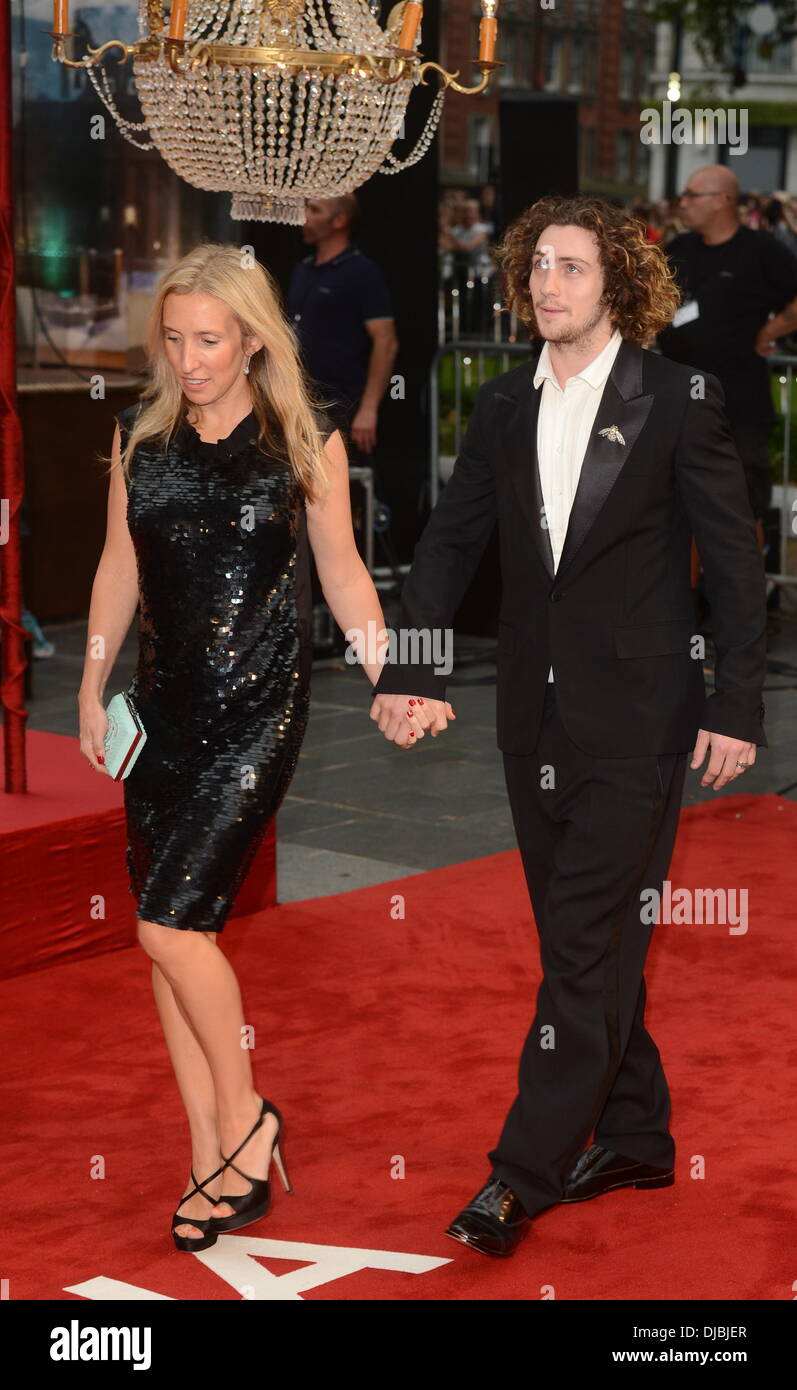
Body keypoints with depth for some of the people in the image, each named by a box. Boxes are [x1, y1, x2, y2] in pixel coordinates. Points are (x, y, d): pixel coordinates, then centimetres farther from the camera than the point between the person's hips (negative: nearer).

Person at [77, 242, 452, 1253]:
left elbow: (340, 572, 4)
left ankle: (243, 1114, 9)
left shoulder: (304, 439, -3)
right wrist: (92, 686, 14)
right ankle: (216, 1164, 14)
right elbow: (119, 567, 14)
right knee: (168, 939, 4)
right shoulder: (141, 432, 7)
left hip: (258, 711, -4)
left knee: (170, 922, -13)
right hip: (163, 710, 5)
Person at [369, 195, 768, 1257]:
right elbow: (451, 541, 10)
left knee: (587, 946, -5)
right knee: (589, 940, 14)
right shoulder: (504, 406, 8)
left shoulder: (678, 400, -6)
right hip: (537, 720, 6)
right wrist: (409, 670, 0)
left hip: (636, 720, -6)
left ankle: (524, 1171, -1)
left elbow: (733, 559, -5)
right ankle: (634, 1138, 27)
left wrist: (738, 704, -9)